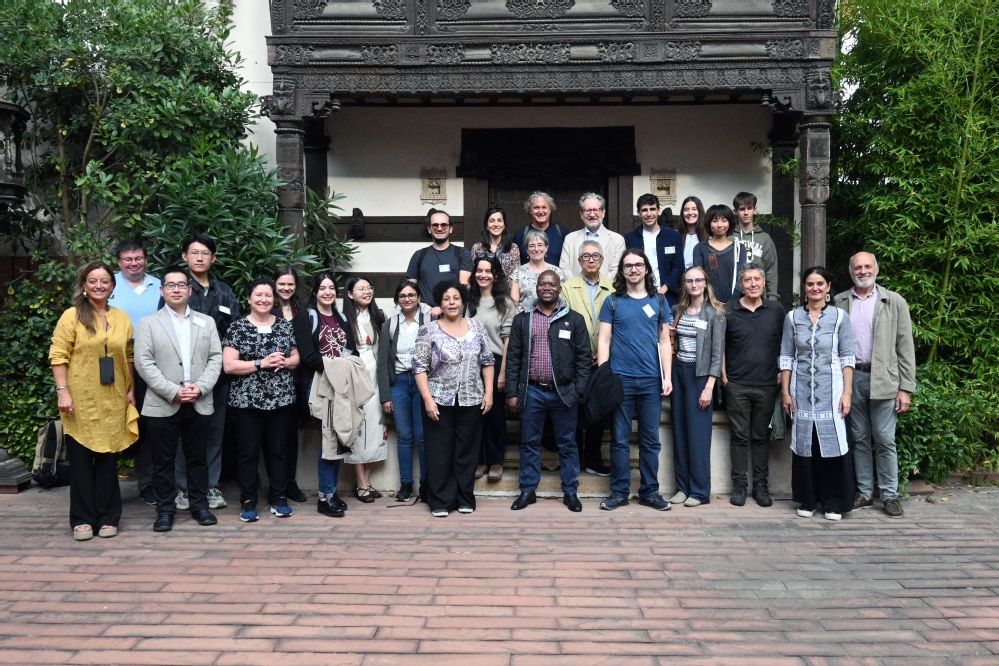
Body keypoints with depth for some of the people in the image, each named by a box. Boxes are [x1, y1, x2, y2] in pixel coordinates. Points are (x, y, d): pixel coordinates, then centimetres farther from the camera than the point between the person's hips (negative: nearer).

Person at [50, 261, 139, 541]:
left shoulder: (122, 318, 8)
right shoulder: (72, 316, -3)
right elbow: (58, 356, -6)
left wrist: (131, 390, 9)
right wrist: (63, 391, -13)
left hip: (113, 400, 3)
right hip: (81, 400, -3)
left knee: (108, 458, 8)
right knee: (81, 460, 4)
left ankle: (107, 517, 16)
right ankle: (83, 519, 13)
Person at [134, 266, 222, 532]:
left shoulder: (206, 322, 12)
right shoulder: (148, 323, 4)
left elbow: (215, 358, 5)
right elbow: (144, 363, -6)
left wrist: (200, 387, -11)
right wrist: (173, 391, -14)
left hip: (199, 405, 2)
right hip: (162, 405, -2)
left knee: (198, 458, 9)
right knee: (163, 460, 5)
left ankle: (199, 505, 20)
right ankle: (165, 510, 15)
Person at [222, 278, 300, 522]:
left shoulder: (285, 325, 7)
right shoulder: (238, 327, -4)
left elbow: (297, 357, 12)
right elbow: (228, 365, -10)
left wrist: (284, 362, -10)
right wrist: (262, 363, -17)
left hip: (281, 399, 3)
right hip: (246, 400, -3)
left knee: (277, 449, 10)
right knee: (248, 451, 5)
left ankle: (278, 497, 21)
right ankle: (248, 500, 14)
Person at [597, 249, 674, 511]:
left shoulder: (658, 301, 9)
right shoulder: (613, 301, 4)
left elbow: (664, 341, 9)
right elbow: (604, 340, 1)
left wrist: (667, 376, 1)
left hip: (651, 380, 2)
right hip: (620, 378, -1)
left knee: (651, 439, 7)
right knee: (620, 439, 4)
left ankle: (649, 492, 18)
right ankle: (619, 492, 13)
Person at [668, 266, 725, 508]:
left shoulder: (715, 313, -5)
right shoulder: (677, 310, 10)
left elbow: (717, 353, -9)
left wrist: (709, 387, -15)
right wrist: (668, 334, 1)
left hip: (700, 375, -5)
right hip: (678, 372, 5)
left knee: (698, 433, -3)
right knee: (679, 431, 6)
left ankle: (700, 490, 5)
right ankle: (683, 486, 14)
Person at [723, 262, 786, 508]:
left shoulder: (776, 310, 5)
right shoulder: (728, 311, 0)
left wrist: (783, 372, 3)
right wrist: (723, 375, -2)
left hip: (767, 385, 1)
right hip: (736, 385, -1)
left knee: (761, 437, 9)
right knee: (740, 436, 4)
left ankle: (761, 484, 17)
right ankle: (739, 484, 13)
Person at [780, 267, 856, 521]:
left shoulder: (840, 316, 1)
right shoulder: (793, 317, 5)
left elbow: (847, 357, 0)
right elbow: (786, 357, 6)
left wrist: (847, 392, -6)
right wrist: (785, 391, 2)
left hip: (830, 391, -1)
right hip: (801, 391, 2)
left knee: (832, 443, -1)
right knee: (804, 444, 6)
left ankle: (834, 503, 11)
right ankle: (807, 500, 18)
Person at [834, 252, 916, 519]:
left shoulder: (894, 302, 3)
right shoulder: (839, 302, 7)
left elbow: (905, 346, 1)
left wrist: (906, 388, -4)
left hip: (883, 380, -2)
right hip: (852, 378, 2)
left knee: (885, 441, 1)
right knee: (859, 439, 10)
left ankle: (890, 495, 13)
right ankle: (864, 493, 19)